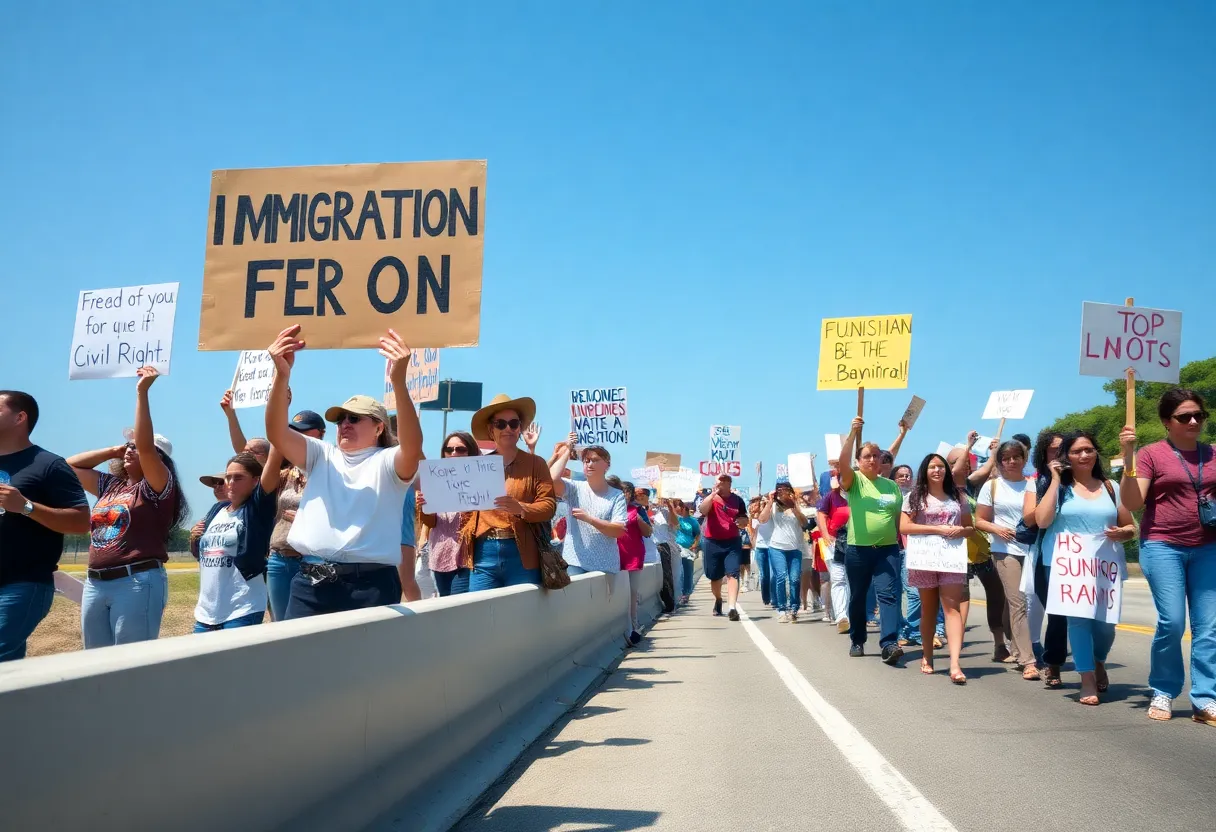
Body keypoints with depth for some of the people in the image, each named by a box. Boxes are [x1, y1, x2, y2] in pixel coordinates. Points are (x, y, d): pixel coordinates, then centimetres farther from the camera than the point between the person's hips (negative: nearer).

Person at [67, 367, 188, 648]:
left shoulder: (158, 487, -3)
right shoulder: (111, 486, 17)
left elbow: (146, 447, -19)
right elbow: (70, 465, 25)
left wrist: (142, 392, -18)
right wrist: (112, 451, 17)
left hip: (138, 583, -8)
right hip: (95, 584, 8)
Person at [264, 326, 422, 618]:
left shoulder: (388, 463, 5)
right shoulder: (322, 457, 17)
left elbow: (413, 447, -18)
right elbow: (277, 433, 1)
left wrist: (398, 380, -32)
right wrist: (282, 374, -16)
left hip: (370, 585, -4)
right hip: (311, 582, 4)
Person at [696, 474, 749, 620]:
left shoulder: (737, 500, 4)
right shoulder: (710, 498, 0)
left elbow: (745, 520, 14)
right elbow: (702, 511, -22)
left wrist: (742, 521, -10)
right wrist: (713, 493, -28)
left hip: (732, 542, 0)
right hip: (712, 543, 0)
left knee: (732, 574, -15)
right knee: (715, 576, 13)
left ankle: (732, 608, -24)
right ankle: (718, 600, 40)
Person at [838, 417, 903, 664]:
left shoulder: (892, 486, 11)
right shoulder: (854, 480, 0)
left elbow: (899, 517, 17)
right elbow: (842, 461, -20)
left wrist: (900, 541, 11)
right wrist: (853, 432, -27)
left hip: (888, 549, 2)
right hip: (858, 550, -2)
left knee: (888, 594, -11)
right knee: (857, 597, 9)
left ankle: (889, 644, -18)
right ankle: (857, 641, 25)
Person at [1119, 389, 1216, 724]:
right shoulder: (1151, 454, -2)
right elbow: (1132, 502, -9)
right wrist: (1128, 456, -18)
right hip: (1163, 546, -4)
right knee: (1172, 621, -9)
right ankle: (1163, 693, 10)